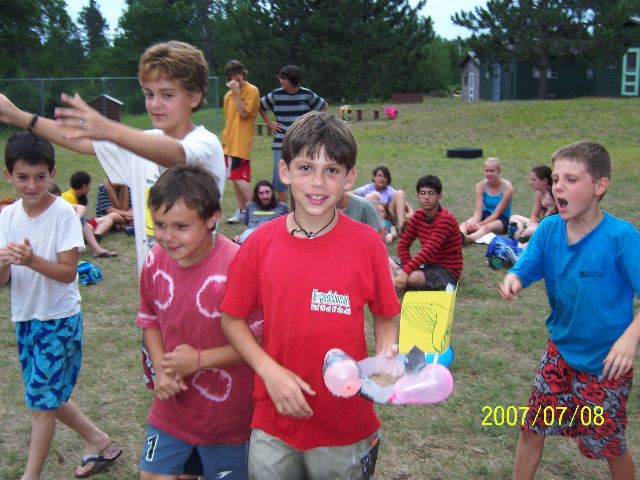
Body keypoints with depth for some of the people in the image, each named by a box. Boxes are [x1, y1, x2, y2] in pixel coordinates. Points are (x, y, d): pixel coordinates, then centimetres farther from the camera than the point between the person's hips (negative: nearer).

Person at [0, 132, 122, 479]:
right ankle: (98, 441, 36)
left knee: (41, 399, 1)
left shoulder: (63, 213, -15)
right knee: (48, 396, 17)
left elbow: (68, 272, -18)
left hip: (59, 319, -6)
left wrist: (32, 260, -34)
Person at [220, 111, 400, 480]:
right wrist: (270, 371, -13)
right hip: (274, 425, 1)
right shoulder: (260, 244, -8)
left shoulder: (367, 243, -10)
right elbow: (232, 319, 0)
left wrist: (387, 354, -16)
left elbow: (387, 315, 2)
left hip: (347, 427, -1)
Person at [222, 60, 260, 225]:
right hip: (230, 141, 8)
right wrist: (225, 139, 18)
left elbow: (244, 113, -17)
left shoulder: (252, 90, -7)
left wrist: (236, 92, -17)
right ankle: (242, 211, 16)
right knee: (236, 177, 10)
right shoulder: (229, 94, 14)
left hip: (242, 141, -8)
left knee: (239, 177, -14)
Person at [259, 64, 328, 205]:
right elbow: (260, 107, 16)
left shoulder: (307, 94, -3)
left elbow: (324, 106, 12)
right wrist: (270, 123, 7)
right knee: (280, 179, -5)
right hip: (281, 144, 0)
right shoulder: (276, 94, -1)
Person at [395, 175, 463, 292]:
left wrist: (406, 272, -41)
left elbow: (430, 249, -32)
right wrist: (409, 268, -17)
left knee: (412, 278, -35)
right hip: (427, 264, 7)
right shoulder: (418, 215, 2)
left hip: (447, 271, -7)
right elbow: (403, 244, 1)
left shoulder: (445, 219, -20)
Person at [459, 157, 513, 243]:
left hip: (502, 219, -4)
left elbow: (497, 213, -18)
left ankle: (468, 238, -72)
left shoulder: (507, 187, -15)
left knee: (486, 227, -38)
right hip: (486, 216, 4)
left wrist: (479, 224, -30)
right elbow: (478, 210, -13)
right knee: (467, 223, -29)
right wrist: (474, 222, -36)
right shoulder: (480, 186, -4)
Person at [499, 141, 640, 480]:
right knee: (532, 428, 14)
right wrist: (512, 280, -30)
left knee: (608, 444, 13)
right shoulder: (549, 229, -9)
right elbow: (523, 271, -7)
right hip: (559, 350, 4)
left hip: (605, 360, -4)